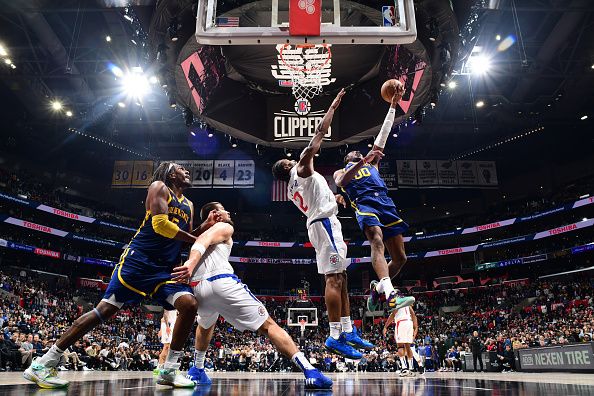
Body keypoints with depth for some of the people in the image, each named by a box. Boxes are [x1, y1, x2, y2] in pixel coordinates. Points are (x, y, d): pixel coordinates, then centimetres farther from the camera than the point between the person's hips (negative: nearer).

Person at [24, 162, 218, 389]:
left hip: (166, 268, 7)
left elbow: (188, 239, 22)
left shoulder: (188, 205, 21)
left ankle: (169, 371, -3)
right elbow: (160, 224, -15)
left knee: (190, 304, -14)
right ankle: (42, 364, 5)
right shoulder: (159, 187, 0)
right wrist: (196, 240, -7)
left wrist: (207, 226, 5)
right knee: (105, 310, -8)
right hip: (138, 259, -6)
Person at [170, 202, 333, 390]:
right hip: (222, 283, -7)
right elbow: (204, 241, -8)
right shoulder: (224, 227, 13)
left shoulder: (204, 230, 34)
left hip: (198, 288, 7)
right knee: (268, 326, -6)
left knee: (206, 325, 39)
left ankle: (196, 371, 42)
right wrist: (191, 263, -24)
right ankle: (310, 372, -14)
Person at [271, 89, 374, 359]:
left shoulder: (292, 189, 23)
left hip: (319, 223, 10)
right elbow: (319, 133, 0)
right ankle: (335, 337, -13)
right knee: (334, 278, -13)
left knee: (339, 277, 9)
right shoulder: (301, 169, -1)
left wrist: (334, 198, 26)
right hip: (325, 222, -10)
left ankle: (348, 331, 12)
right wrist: (333, 106, 8)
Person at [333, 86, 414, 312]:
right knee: (377, 242, -33)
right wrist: (362, 162, -14)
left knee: (400, 258, -1)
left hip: (385, 203, 5)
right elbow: (340, 182, -3)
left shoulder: (371, 162, 35)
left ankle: (377, 288, 21)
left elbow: (383, 134, 29)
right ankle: (391, 295, -47)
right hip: (364, 204, -4)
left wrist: (393, 105, 26)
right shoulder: (340, 172, 25)